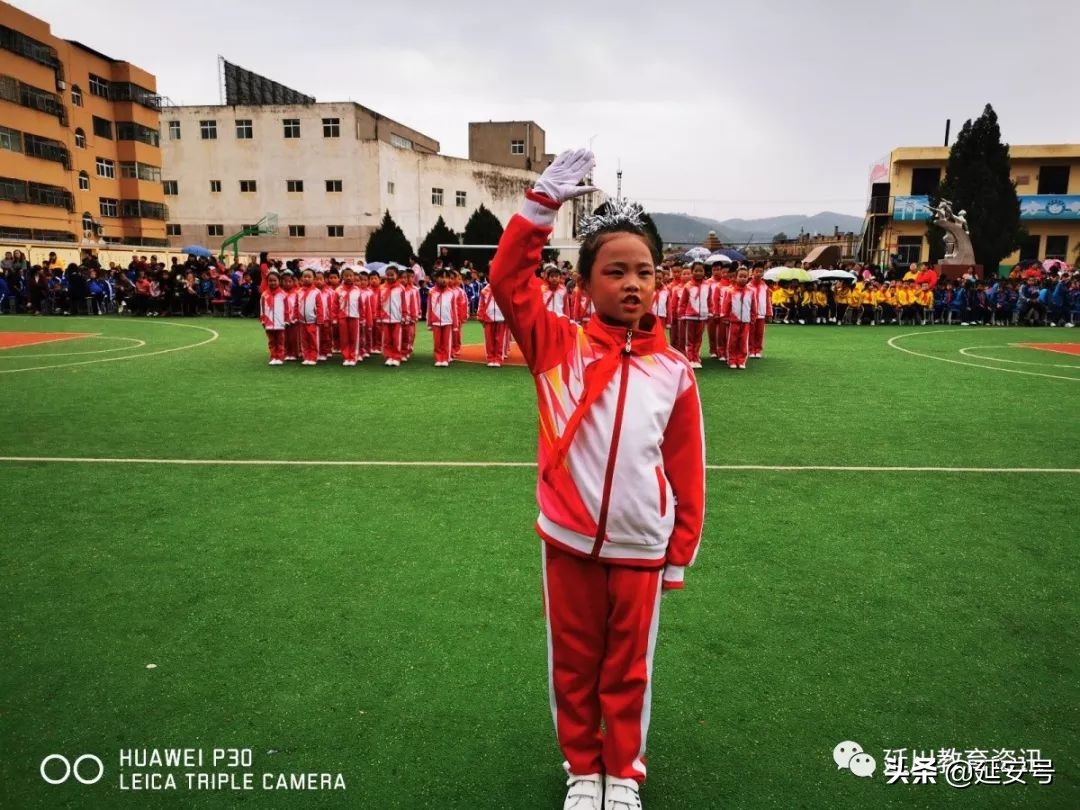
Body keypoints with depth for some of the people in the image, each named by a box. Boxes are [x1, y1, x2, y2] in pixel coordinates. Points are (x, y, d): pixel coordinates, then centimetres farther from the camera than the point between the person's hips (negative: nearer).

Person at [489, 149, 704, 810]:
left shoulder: (674, 370, -4)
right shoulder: (559, 346, -6)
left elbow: (687, 470, 1)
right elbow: (509, 281, -16)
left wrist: (681, 551, 5)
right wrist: (543, 204, -21)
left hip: (642, 550, 1)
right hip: (567, 542, 0)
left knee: (629, 669, 18)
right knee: (573, 664, 18)